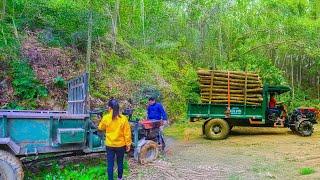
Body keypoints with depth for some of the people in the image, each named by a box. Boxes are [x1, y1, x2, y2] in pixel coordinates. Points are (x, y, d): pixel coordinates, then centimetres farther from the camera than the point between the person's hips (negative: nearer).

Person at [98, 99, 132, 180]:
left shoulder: (106, 118, -11)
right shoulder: (123, 118, -11)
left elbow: (100, 128, 9)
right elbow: (127, 133, -7)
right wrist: (128, 144, 2)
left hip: (109, 145, -1)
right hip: (121, 145, 1)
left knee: (110, 164, 7)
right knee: (120, 163, 18)